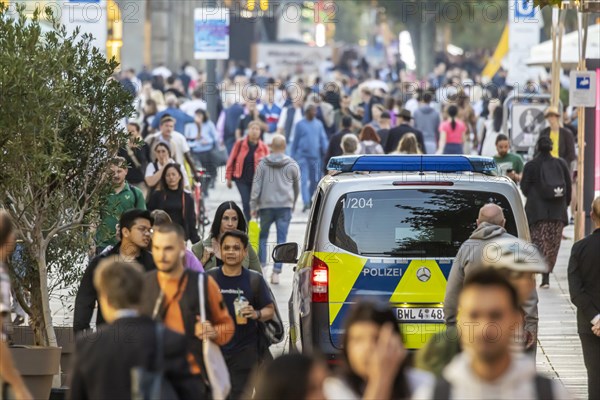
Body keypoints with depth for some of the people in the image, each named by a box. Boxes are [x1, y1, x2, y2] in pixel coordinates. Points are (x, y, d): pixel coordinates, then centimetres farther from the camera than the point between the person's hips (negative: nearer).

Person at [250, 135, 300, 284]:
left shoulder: (263, 164, 1)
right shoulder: (292, 165, 4)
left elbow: (256, 185, -1)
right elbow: (297, 187, 14)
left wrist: (253, 205, 3)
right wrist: (293, 203, 29)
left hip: (266, 205, 0)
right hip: (285, 205, 0)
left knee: (263, 236, 15)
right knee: (281, 239, 0)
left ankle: (261, 265, 7)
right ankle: (276, 272, -6)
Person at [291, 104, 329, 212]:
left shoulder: (318, 124, 8)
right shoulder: (300, 124, 2)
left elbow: (323, 139, 10)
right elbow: (295, 141, 7)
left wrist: (326, 153, 0)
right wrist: (293, 156, 8)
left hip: (315, 156, 3)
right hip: (303, 155, -3)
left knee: (314, 180, 10)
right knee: (304, 180, -11)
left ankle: (310, 200, 27)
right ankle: (306, 202, -16)